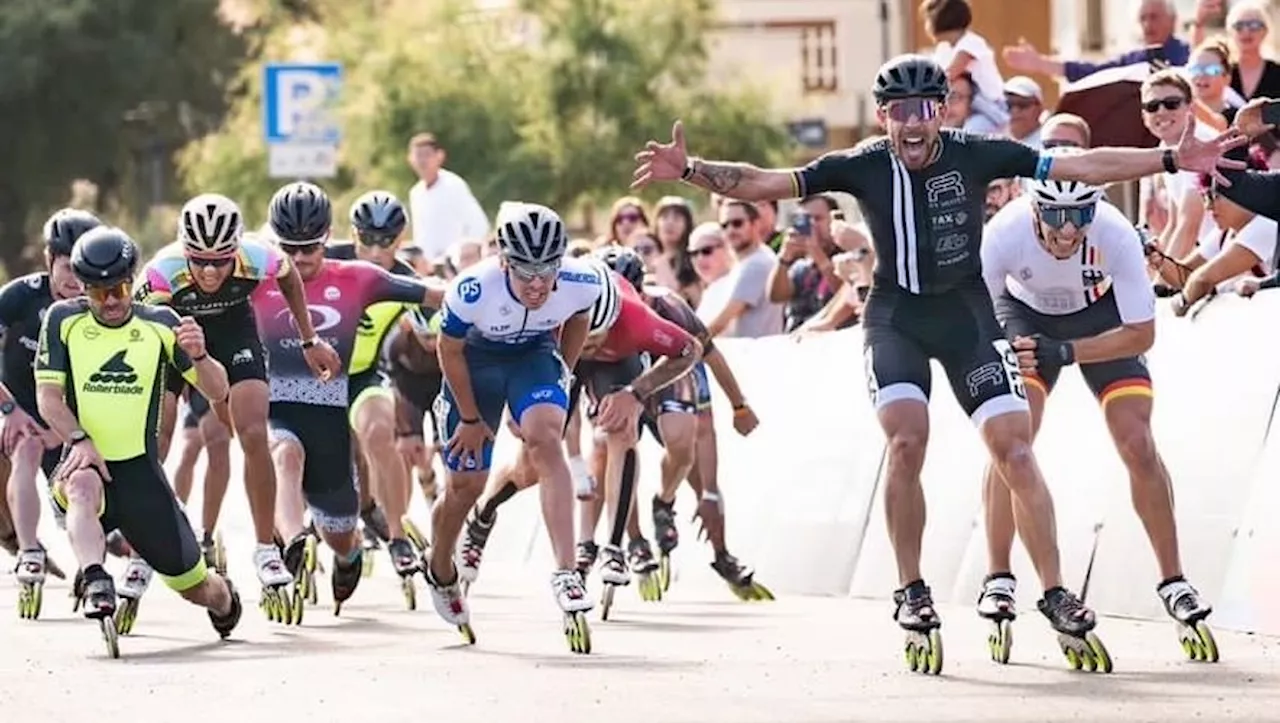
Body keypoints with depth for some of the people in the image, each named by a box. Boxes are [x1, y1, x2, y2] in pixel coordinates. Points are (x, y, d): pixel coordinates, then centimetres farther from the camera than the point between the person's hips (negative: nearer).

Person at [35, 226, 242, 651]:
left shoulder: (159, 324, 3)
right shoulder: (64, 320, 2)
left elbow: (217, 392, 3)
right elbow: (48, 396, -1)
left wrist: (198, 356, -20)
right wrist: (79, 440, -19)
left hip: (139, 469, 1)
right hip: (86, 461, -1)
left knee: (192, 584, 6)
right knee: (83, 488, -40)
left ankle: (224, 601, 41)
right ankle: (96, 585, -56)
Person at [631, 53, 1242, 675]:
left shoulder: (976, 155, -12)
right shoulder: (862, 167, -12)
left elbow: (1082, 166, -14)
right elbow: (766, 183, -15)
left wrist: (1171, 159, -20)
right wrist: (689, 171, -28)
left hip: (966, 312, 1)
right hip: (896, 315, 0)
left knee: (1014, 451, -8)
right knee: (907, 443, -20)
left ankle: (1057, 599, 1)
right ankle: (911, 597, -6)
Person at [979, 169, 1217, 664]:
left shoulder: (1116, 236, -35)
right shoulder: (1004, 235, -35)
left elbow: (1141, 334, -26)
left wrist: (1065, 353, -37)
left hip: (1101, 317, 0)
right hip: (1027, 316, 0)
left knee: (1138, 446, -10)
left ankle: (1173, 582, 4)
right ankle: (998, 580, -9)